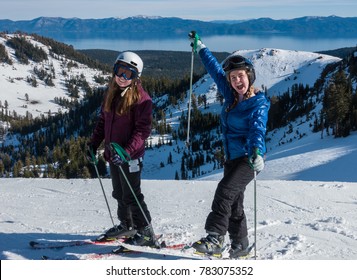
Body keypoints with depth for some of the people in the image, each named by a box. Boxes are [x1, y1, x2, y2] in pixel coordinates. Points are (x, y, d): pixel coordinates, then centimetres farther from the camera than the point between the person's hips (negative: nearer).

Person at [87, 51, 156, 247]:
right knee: (119, 193, 18)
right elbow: (102, 121, 18)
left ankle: (146, 232, 7)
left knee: (131, 196, -4)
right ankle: (127, 226, 35)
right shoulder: (111, 93, 9)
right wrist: (93, 144, 12)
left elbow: (143, 129, -19)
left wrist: (127, 151, -28)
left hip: (131, 156, -8)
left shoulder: (141, 98, -14)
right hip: (113, 154, 8)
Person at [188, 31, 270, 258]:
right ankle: (240, 245, 21)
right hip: (232, 157, 8)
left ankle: (215, 238, -26)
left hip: (249, 157, -8)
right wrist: (200, 48, 26)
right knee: (234, 202, 10)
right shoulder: (231, 96, 8)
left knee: (226, 191, -24)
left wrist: (256, 152, -46)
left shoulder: (259, 103, -11)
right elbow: (215, 70, 19)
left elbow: (258, 129, -27)